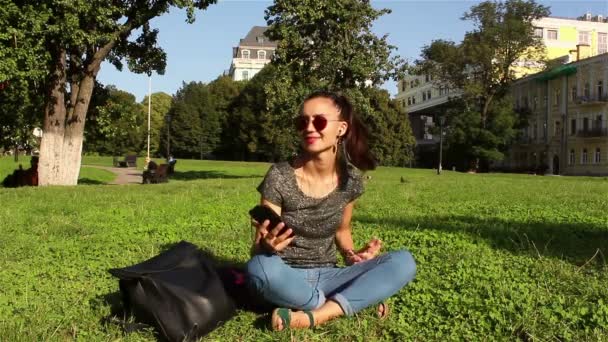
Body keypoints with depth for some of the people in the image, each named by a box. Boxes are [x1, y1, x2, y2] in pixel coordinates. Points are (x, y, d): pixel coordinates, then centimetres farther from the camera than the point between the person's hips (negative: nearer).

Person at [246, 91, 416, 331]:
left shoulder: (351, 179, -4)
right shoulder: (279, 177, -15)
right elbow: (257, 251, -12)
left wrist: (352, 255, -6)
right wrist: (267, 245, -36)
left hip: (326, 276, 3)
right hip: (286, 278, -3)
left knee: (403, 262, -17)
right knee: (260, 268, -39)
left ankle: (317, 316, -25)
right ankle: (354, 300, -17)